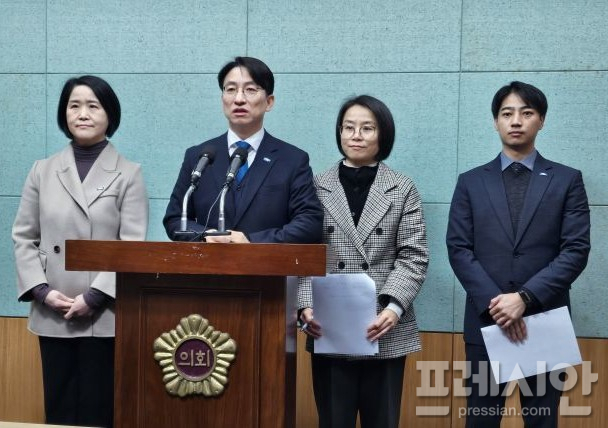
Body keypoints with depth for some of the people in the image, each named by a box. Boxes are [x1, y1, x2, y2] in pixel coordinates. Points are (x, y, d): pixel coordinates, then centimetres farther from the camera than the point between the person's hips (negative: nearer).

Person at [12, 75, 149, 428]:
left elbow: (133, 246, -6)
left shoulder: (129, 174, 0)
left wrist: (94, 297, -13)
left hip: (105, 315, -2)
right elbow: (23, 237, 8)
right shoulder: (43, 171, 9)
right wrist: (43, 290, -6)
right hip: (53, 316, 3)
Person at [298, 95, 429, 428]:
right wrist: (306, 306, -12)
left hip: (386, 330, 0)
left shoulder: (403, 189, 6)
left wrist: (393, 307, -14)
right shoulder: (317, 187, 7)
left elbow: (414, 257, 0)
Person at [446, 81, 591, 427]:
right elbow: (459, 249, 1)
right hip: (486, 320, 1)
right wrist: (493, 302, -13)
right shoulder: (471, 182, 9)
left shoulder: (567, 180, 5)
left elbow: (576, 251, -4)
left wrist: (525, 298, -15)